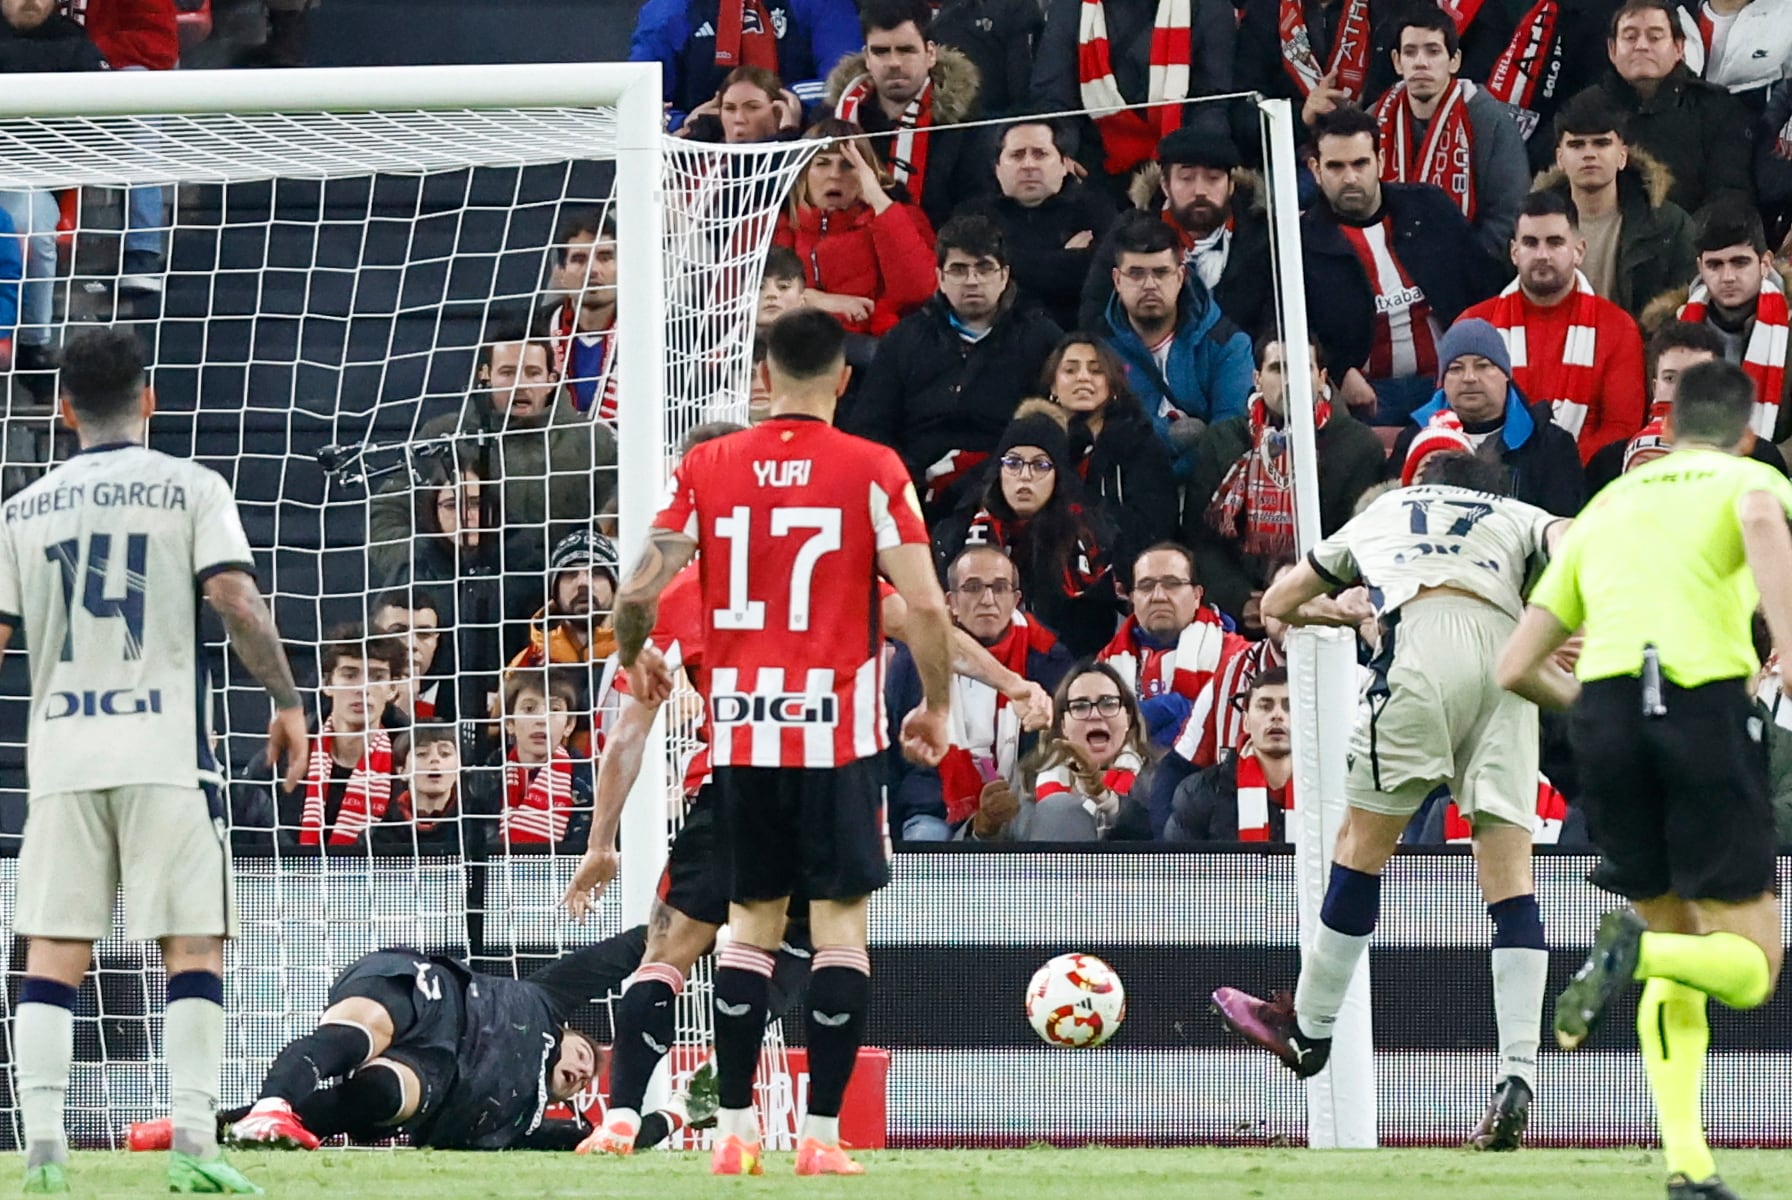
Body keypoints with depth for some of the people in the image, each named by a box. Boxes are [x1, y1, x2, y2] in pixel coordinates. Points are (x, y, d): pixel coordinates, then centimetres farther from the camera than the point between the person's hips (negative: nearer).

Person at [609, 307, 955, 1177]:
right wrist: (936, 706, 5)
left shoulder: (706, 468, 1)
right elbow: (925, 605, -10)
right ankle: (821, 1133, -1)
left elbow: (638, 592, -2)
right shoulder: (872, 471, -5)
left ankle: (734, 1130, 10)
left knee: (751, 920, 13)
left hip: (741, 734, 3)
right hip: (837, 730, -3)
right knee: (840, 919, 3)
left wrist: (635, 657, 20)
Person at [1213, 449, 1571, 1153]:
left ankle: (1309, 1031, 23)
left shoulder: (1381, 513, 37)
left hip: (1422, 639, -1)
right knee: (1510, 877, 1)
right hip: (1508, 651, 1)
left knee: (1363, 845, 13)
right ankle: (1518, 1079, -7)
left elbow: (1278, 604, 48)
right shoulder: (1520, 518, 33)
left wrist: (1348, 613, 64)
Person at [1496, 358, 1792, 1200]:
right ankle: (1637, 948, -28)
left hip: (1605, 710, 4)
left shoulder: (1606, 506, 26)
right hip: (1707, 704, -4)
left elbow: (1516, 668, 24)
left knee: (1677, 956, 18)